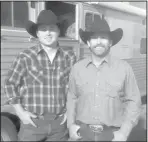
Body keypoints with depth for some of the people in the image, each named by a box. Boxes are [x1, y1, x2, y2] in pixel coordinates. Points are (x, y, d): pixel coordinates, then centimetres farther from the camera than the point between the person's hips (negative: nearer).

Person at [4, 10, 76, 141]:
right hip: (33, 121, -2)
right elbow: (11, 84, 1)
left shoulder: (69, 57, 0)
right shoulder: (26, 57, -6)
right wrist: (20, 112, -3)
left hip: (60, 122, 2)